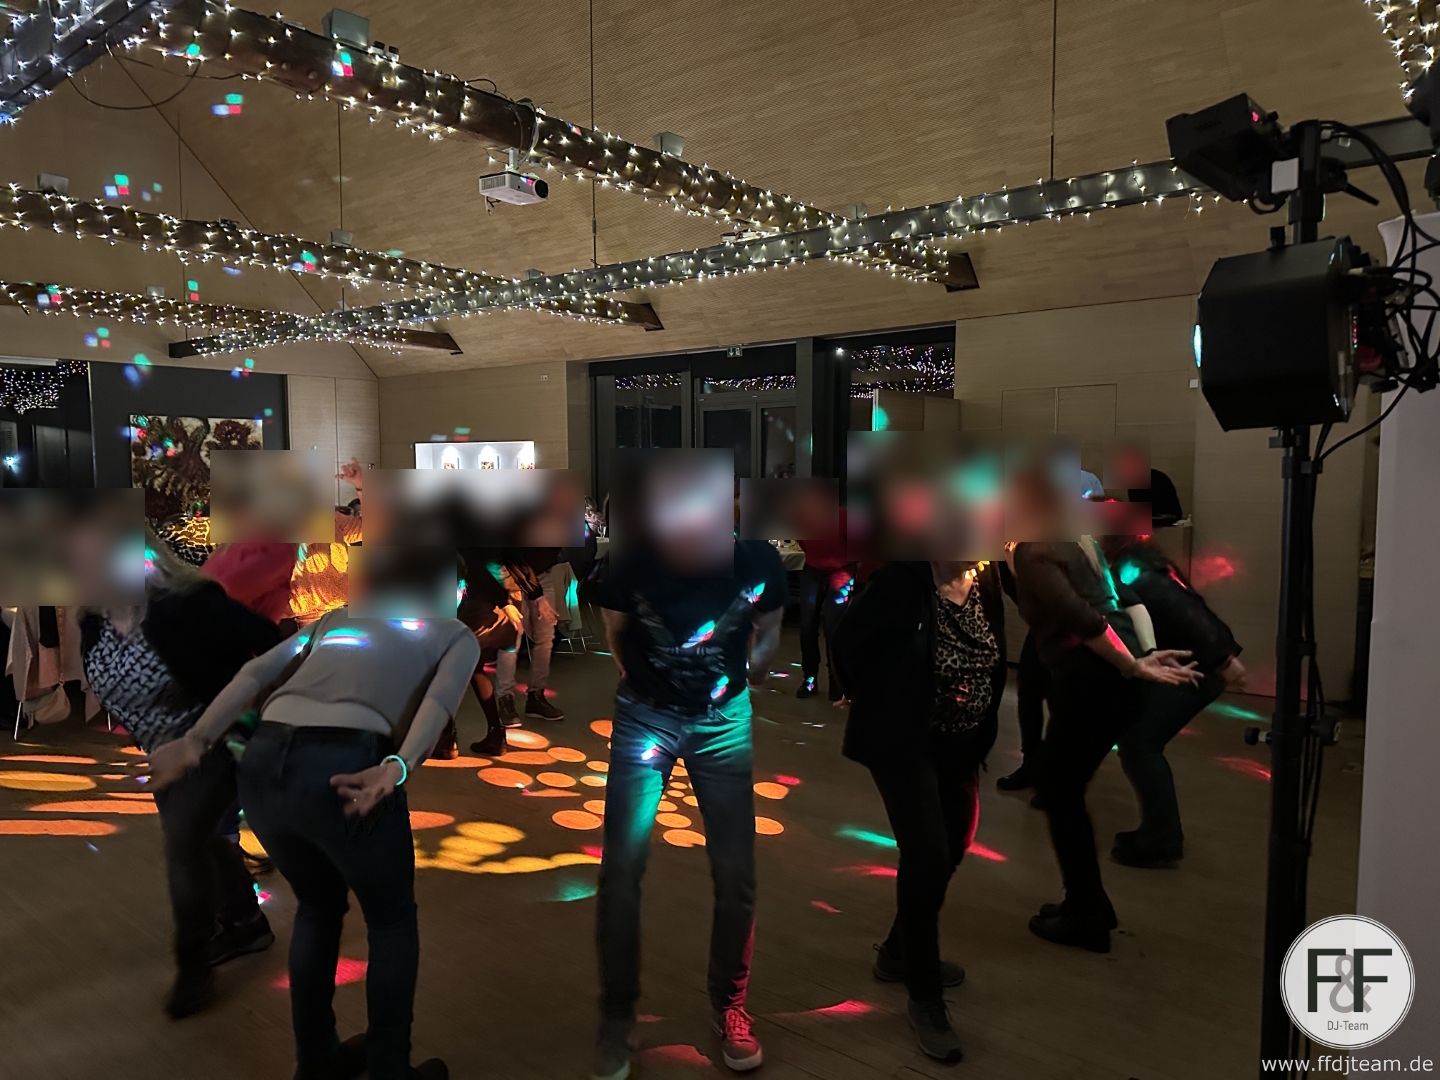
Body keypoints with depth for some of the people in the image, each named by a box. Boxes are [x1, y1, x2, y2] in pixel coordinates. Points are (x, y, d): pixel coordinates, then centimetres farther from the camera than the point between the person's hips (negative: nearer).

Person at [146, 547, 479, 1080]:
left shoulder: (339, 614, 31)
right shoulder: (457, 634, 20)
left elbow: (258, 672, 14)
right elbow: (440, 698, -2)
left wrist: (196, 740, 5)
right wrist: (395, 769, -16)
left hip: (262, 763, 5)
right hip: (344, 767, -4)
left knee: (318, 907, 30)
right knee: (392, 920, 22)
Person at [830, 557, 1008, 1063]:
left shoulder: (986, 579, -5)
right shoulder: (905, 579, -24)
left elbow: (992, 655, 9)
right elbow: (848, 640, -14)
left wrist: (983, 730, 5)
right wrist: (881, 703, -6)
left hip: (961, 744, 7)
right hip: (905, 742, -7)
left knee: (951, 850, 16)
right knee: (927, 858, -7)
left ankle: (899, 954, 39)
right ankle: (925, 999, 12)